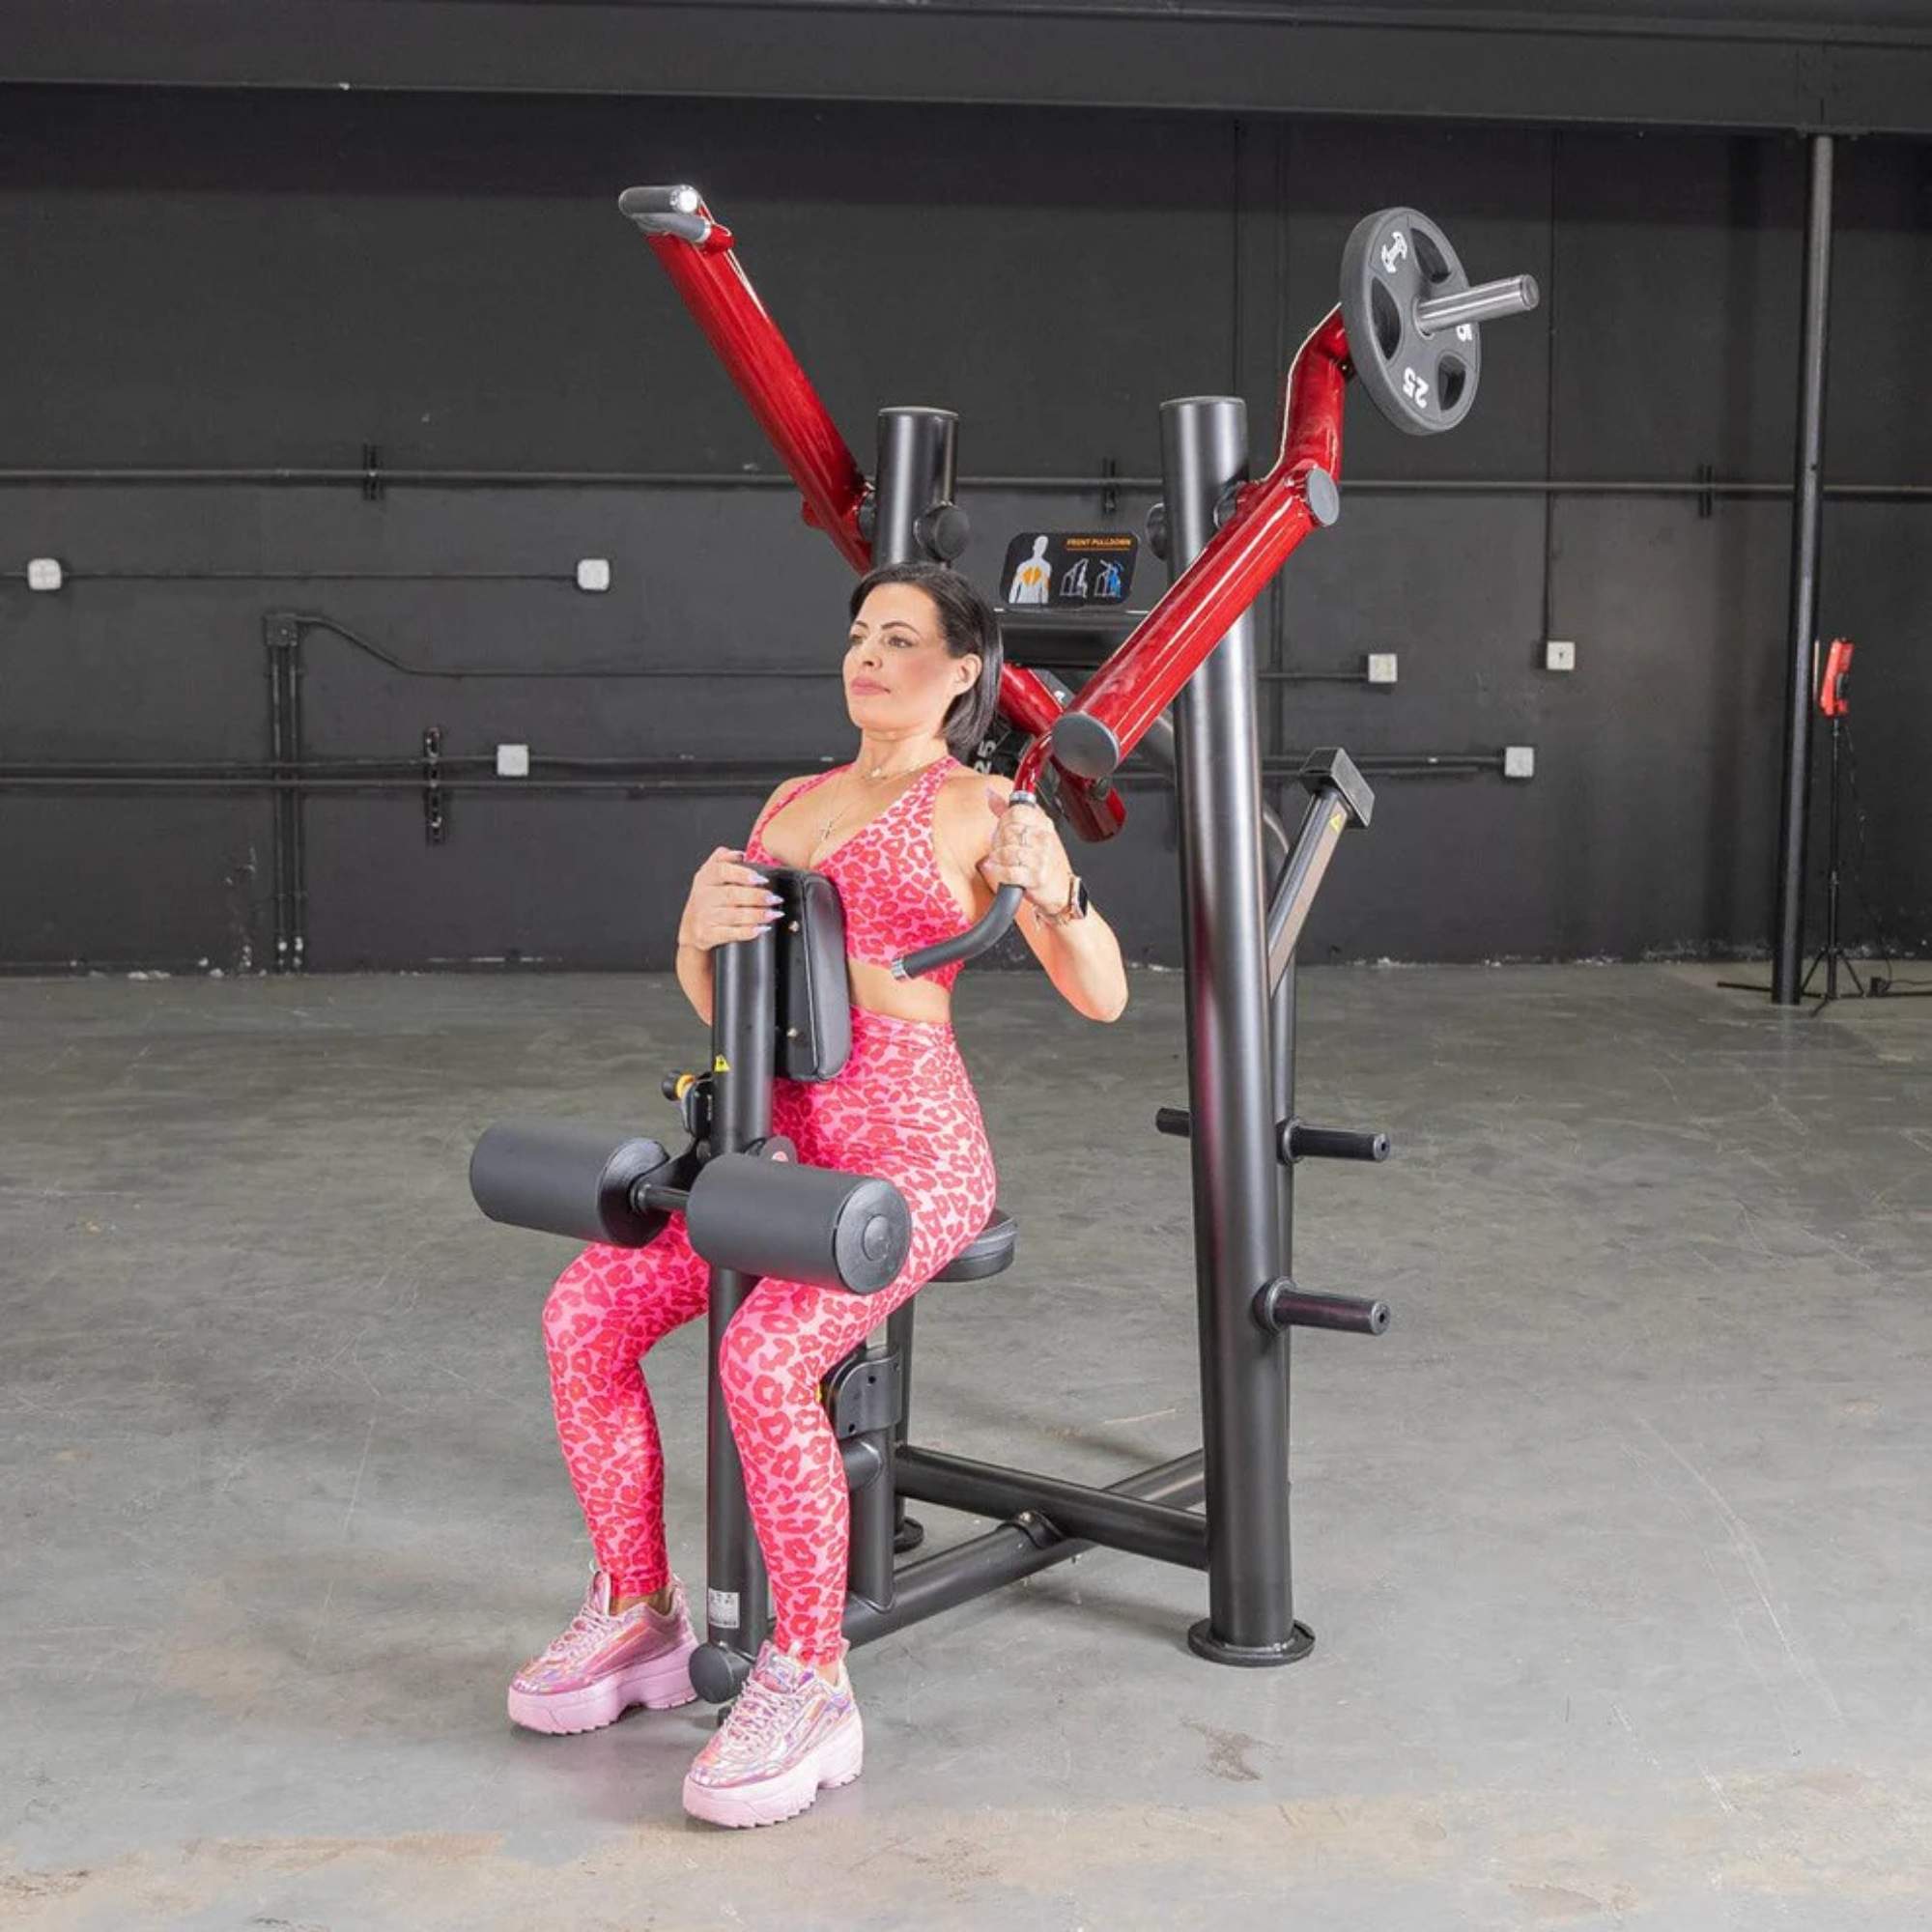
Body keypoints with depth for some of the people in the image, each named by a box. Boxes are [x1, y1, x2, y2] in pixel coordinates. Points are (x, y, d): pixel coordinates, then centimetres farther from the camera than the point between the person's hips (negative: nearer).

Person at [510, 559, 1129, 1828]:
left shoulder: (981, 810, -1)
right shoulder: (797, 801, 18)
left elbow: (1102, 997, -5)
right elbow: (717, 1004, 16)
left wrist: (1052, 888, -26)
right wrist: (699, 929, -7)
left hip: (912, 1149, -7)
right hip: (785, 1141, 7)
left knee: (764, 1361, -31)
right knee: (584, 1314, -13)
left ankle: (810, 1690, -15)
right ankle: (638, 1617, 3)